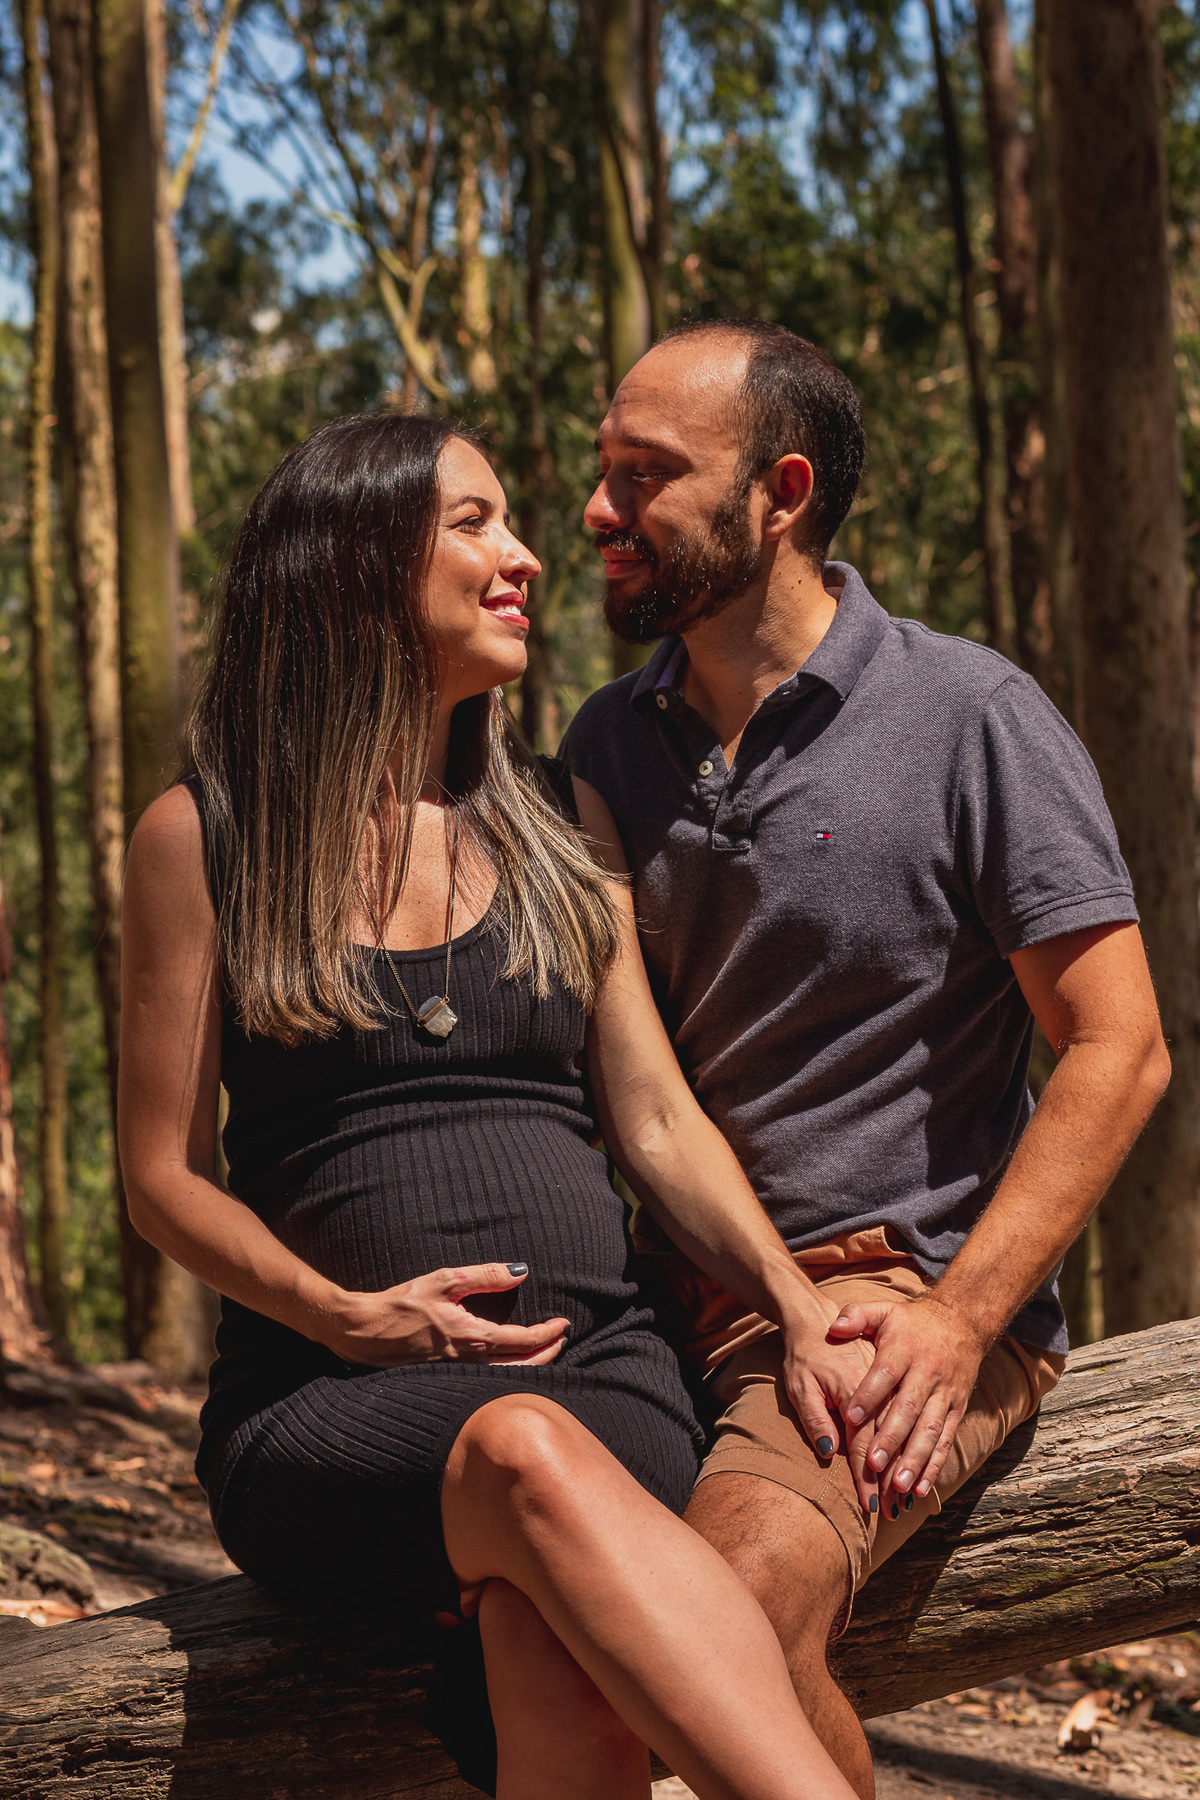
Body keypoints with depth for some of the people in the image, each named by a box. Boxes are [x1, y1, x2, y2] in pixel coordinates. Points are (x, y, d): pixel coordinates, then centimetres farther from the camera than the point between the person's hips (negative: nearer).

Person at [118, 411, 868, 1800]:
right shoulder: (202, 836, 7)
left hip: (594, 1361, 3)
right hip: (332, 1396, -2)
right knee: (530, 1454, -39)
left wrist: (802, 1315, -3)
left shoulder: (554, 838, 17)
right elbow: (163, 1176, 7)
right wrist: (347, 1316, -10)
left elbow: (659, 1125, 14)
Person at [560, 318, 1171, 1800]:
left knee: (741, 1589, -32)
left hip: (899, 1296, -5)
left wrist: (957, 1317, -14)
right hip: (666, 1301, 6)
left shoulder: (971, 719, -3)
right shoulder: (605, 750, 13)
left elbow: (1117, 1051, -5)